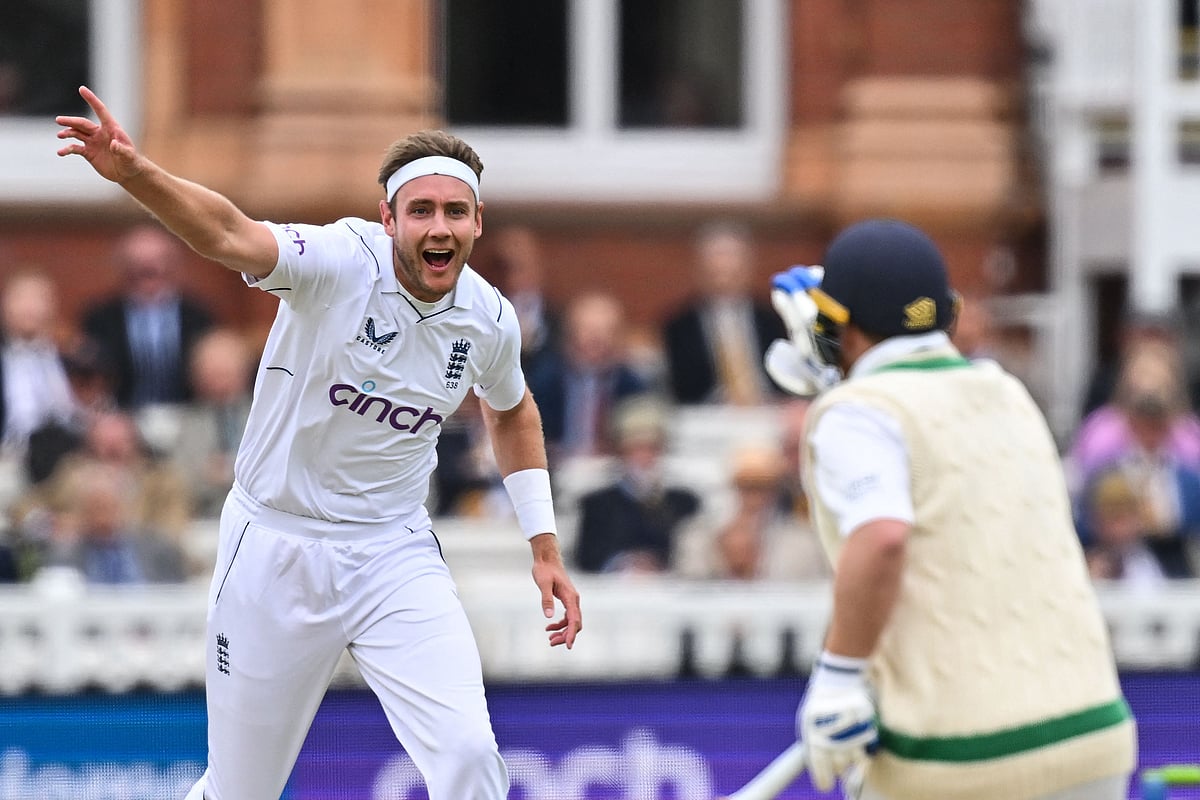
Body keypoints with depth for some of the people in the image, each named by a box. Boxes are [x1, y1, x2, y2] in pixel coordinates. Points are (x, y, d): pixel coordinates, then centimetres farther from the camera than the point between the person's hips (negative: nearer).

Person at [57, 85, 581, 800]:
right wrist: (135, 172, -60)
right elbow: (231, 235, -41)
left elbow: (512, 413, 19)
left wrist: (545, 548, 16)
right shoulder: (342, 263, -20)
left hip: (395, 556, 3)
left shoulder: (489, 320, -5)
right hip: (275, 548, -3)